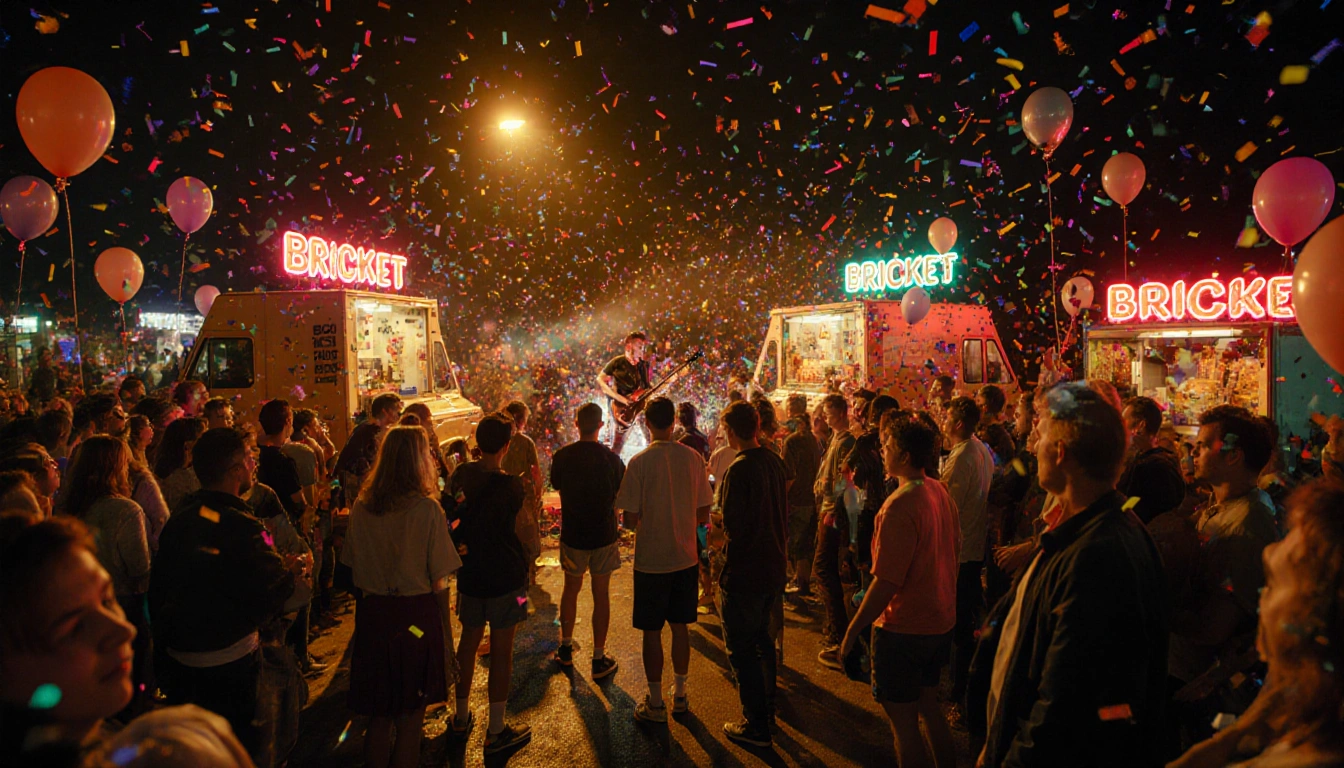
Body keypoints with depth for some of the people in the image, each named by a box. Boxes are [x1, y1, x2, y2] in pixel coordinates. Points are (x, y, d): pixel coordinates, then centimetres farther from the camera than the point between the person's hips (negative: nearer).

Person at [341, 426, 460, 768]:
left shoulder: (361, 506, -2)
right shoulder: (427, 509, -15)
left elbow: (355, 569, 4)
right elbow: (438, 582, -12)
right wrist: (446, 635, -2)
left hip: (372, 615, 4)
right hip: (416, 617, -4)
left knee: (379, 715, 20)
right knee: (410, 719, 13)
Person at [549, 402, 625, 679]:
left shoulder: (562, 456, -9)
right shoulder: (611, 458, -13)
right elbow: (621, 494, -1)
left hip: (572, 534, 2)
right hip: (604, 534, -1)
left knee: (571, 588, 20)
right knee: (601, 594, 8)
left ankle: (565, 650, 32)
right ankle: (599, 660, 14)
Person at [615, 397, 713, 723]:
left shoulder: (640, 461, -15)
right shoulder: (693, 458, -4)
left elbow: (631, 518, -13)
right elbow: (703, 515, 2)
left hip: (651, 559, -4)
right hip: (686, 558, 4)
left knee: (652, 631, 9)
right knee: (680, 626, 17)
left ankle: (656, 703, 19)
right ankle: (679, 694, 30)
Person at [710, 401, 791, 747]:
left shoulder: (739, 469, -22)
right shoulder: (775, 462, 2)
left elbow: (732, 526, -25)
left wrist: (719, 533, -2)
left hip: (745, 573, -8)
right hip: (775, 566, 8)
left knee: (741, 649, 6)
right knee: (761, 638, 25)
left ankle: (756, 726, 16)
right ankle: (767, 709, 39)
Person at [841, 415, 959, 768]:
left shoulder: (900, 506, -25)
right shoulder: (941, 493, 1)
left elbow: (886, 582, -25)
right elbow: (954, 554, 13)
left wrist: (854, 628, -15)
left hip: (904, 629, -9)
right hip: (941, 623, 9)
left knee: (904, 721, 7)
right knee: (929, 708, 24)